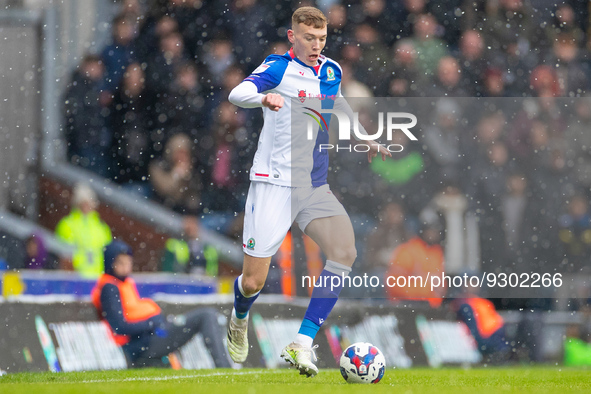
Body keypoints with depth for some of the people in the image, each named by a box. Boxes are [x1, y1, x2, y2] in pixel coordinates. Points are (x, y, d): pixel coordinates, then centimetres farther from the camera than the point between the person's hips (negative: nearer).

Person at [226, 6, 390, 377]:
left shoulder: (331, 71, 11)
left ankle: (303, 344, -18)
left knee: (345, 251, -20)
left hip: (315, 186, 5)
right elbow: (238, 93, -27)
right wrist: (264, 98, -48)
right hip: (274, 183, -5)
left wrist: (368, 140, 20)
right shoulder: (279, 67, -8)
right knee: (254, 282, -5)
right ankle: (240, 319, 34)